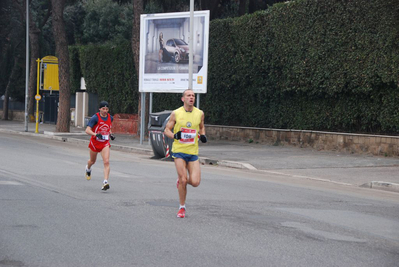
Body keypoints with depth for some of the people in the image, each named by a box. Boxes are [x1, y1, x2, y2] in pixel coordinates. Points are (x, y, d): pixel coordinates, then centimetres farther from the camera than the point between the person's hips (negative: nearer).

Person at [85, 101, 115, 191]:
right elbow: (87, 130, -24)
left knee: (106, 162, -17)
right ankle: (88, 168, 57)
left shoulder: (110, 118, -1)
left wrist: (111, 134, 4)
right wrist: (96, 134, -41)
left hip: (105, 143, 2)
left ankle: (105, 182, -22)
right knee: (92, 161, 20)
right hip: (95, 142, -2)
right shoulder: (95, 118, -17)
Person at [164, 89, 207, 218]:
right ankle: (182, 208, 10)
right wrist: (174, 136, -16)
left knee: (195, 182, -8)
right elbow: (167, 130, 5)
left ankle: (180, 181, 27)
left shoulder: (200, 113, 4)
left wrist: (202, 135, 3)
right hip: (179, 150, -2)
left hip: (193, 152, 2)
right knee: (183, 180, -9)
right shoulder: (176, 113, -2)